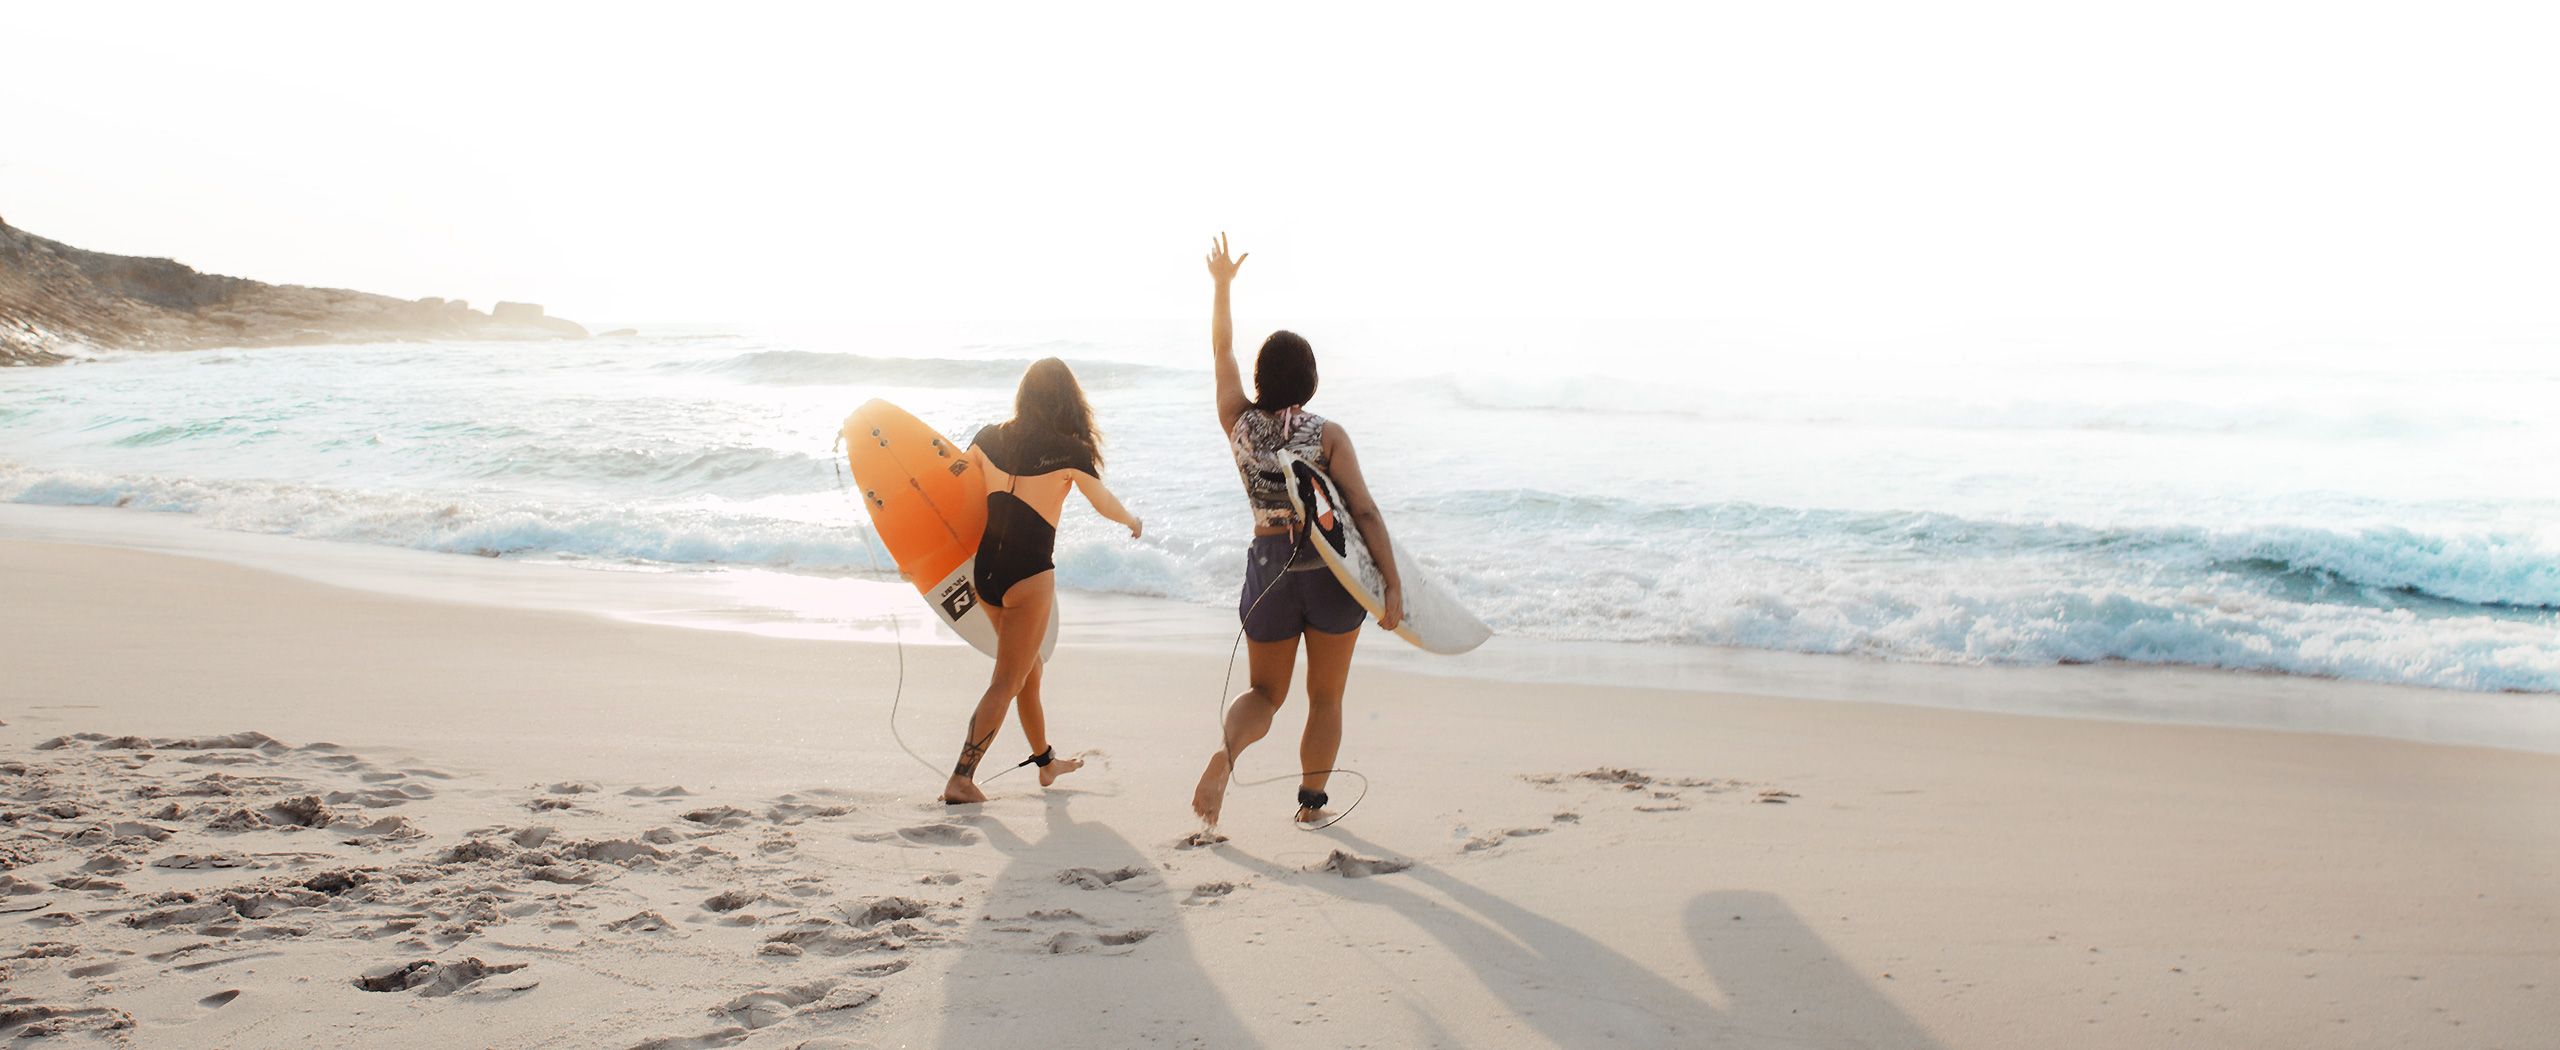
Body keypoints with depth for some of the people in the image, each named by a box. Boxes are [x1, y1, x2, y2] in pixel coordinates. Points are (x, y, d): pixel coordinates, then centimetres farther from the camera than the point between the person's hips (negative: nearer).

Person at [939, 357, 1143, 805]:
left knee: (1029, 669, 23)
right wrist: (1133, 522, 25)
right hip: (1029, 575, -6)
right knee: (1007, 681, 1)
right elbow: (1105, 504, 4)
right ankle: (961, 779, -6)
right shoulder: (1070, 451, -10)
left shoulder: (989, 438, 1)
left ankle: (1046, 761, 39)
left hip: (984, 569, 6)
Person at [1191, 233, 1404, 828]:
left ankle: (1227, 749, -15)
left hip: (1267, 566, 3)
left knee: (1266, 692, 15)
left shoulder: (1238, 422, 0)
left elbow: (1222, 350, 15)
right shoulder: (1327, 434, -9)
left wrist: (1222, 284, 24)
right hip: (1331, 570, -2)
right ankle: (1311, 802, 18)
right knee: (1326, 696, 15)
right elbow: (1364, 512, -13)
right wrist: (1392, 585, -13)